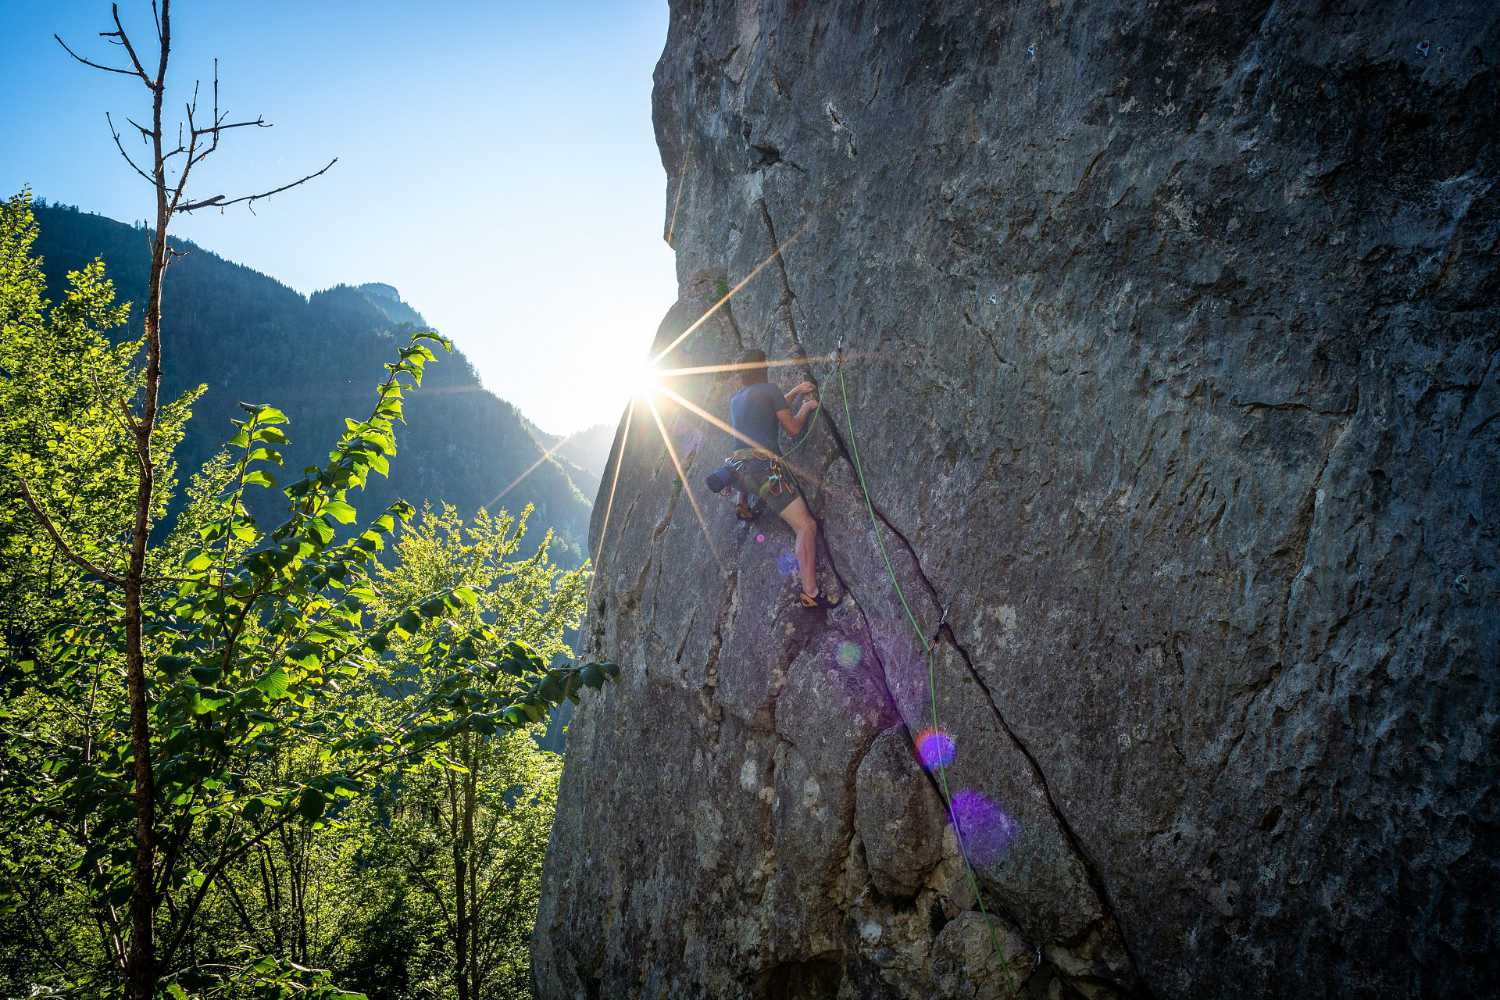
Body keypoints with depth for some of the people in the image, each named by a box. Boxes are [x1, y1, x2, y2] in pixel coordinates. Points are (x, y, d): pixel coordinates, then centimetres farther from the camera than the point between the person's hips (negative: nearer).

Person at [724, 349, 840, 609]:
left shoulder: (735, 399, 18)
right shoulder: (769, 389, -2)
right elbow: (793, 429, 2)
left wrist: (794, 393, 38)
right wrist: (806, 408, 19)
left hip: (741, 470, 7)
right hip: (765, 468, -7)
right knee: (806, 527, -12)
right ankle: (810, 592, -21)